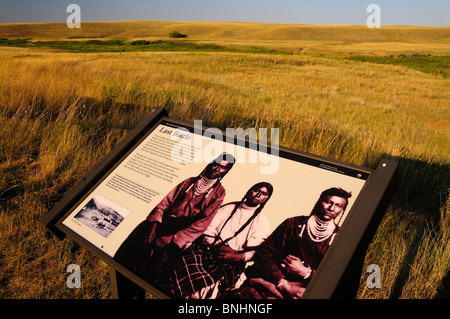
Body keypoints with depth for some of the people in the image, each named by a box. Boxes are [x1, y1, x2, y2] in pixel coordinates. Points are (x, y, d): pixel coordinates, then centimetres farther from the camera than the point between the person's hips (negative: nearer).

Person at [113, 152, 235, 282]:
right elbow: (164, 203, 11)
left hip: (184, 232, -3)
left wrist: (173, 238, -13)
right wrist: (153, 225, -7)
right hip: (163, 222, 3)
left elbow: (202, 224, -4)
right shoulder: (189, 182, 18)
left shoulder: (219, 192, 6)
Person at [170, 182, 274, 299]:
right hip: (207, 249, 2)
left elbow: (252, 251, 0)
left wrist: (238, 257, -20)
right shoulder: (229, 208, 19)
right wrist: (217, 245, -10)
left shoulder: (263, 223, 13)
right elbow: (208, 229, 8)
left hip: (230, 263, -2)